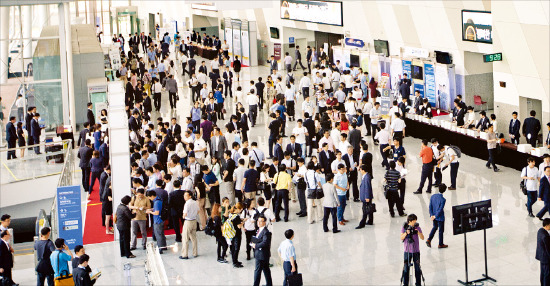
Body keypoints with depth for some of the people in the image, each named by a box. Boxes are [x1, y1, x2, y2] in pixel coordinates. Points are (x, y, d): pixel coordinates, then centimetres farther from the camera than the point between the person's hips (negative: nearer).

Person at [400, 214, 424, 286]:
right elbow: (401, 238, -8)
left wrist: (418, 232, -25)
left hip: (416, 251, 1)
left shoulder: (417, 227, -2)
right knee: (406, 268, 1)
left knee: (417, 268, 5)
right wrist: (406, 233, -25)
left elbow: (422, 238, -8)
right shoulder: (404, 227, -2)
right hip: (407, 251, 0)